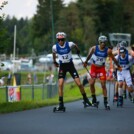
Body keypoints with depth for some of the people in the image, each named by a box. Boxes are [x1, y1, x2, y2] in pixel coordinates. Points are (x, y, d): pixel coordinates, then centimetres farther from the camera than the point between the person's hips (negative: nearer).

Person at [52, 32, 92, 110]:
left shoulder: (69, 44, -14)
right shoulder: (55, 47, -11)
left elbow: (75, 46, 10)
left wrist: (78, 51, 27)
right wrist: (55, 62, 24)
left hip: (70, 65, 0)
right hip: (62, 66, 0)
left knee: (79, 84, -4)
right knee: (60, 84, -15)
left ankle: (85, 99, 16)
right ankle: (61, 104, -8)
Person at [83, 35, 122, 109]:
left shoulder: (108, 51, -14)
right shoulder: (94, 48, -12)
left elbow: (113, 59, -2)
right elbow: (89, 55, 6)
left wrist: (118, 66, 6)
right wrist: (86, 62, 20)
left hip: (102, 68, -1)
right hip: (94, 67, 1)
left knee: (103, 85, -7)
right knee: (91, 83, -5)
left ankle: (105, 101, -1)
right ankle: (94, 98, 14)